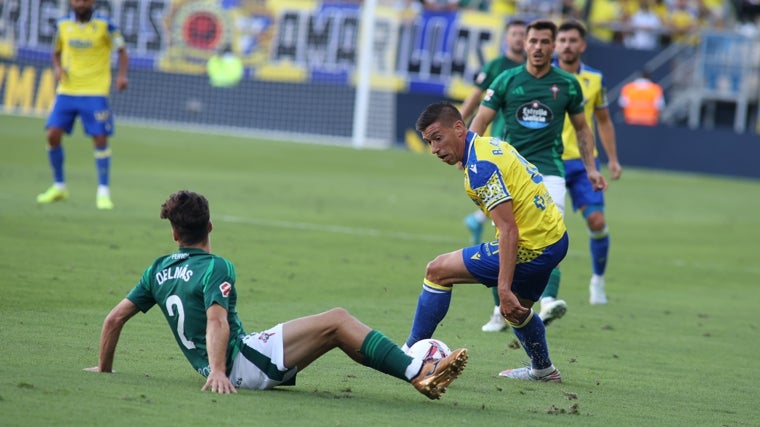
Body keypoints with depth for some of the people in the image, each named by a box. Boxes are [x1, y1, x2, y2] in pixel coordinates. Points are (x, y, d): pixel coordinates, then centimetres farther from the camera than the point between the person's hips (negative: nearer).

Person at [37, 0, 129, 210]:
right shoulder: (62, 25, 3)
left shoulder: (105, 25, -6)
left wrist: (122, 76, -13)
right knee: (53, 134, -4)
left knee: (100, 139, -9)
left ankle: (103, 193, 2)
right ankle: (58, 187, 13)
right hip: (67, 89, 3)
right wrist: (57, 68, -4)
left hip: (95, 92, -3)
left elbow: (122, 51, 3)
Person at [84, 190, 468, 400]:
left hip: (226, 367, 9)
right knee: (336, 321, -9)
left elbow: (114, 318, 15)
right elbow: (216, 321, -25)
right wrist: (217, 371, -36)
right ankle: (420, 375, -16)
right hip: (240, 364, -8)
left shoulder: (159, 270, 13)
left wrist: (104, 368, 26)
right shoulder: (214, 267, -10)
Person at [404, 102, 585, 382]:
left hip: (530, 249, -10)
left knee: (438, 271, -4)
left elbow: (509, 230, -26)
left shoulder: (480, 166, -20)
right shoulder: (491, 145, 10)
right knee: (516, 310, 34)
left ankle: (411, 352, 4)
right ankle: (543, 370, 51)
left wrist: (504, 289, -30)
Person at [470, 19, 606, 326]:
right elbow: (481, 120, 2)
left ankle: (548, 302, -32)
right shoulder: (507, 80, 3)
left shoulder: (567, 84, 5)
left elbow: (582, 128, 17)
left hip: (549, 170, -1)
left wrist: (591, 169, 12)